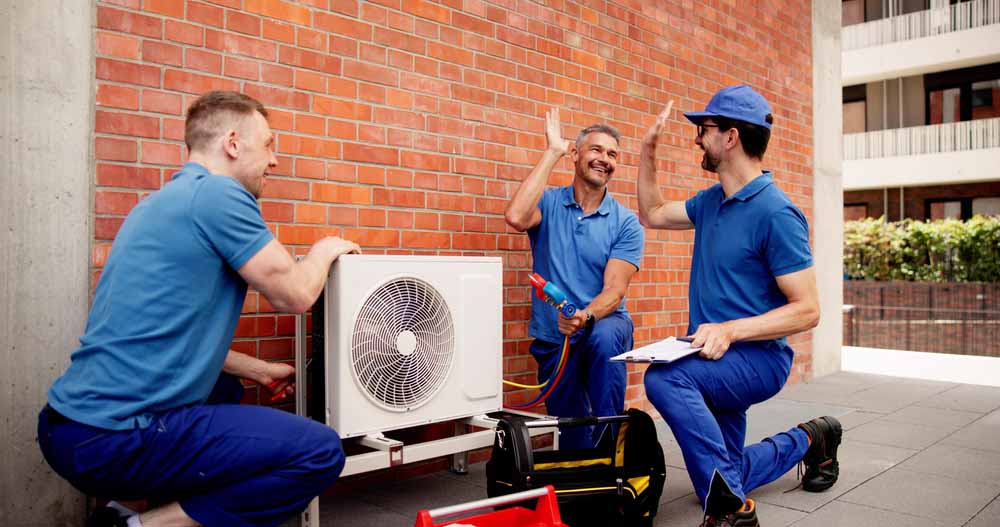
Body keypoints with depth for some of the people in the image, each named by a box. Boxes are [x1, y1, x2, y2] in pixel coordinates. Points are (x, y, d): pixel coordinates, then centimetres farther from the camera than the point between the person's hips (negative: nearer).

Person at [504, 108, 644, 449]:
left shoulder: (626, 223, -4)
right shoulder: (549, 204, -2)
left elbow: (614, 290, -13)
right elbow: (516, 217, -26)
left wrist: (585, 316, -36)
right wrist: (552, 152, -18)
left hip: (604, 326, -1)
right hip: (552, 339, 1)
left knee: (604, 337, -37)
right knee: (572, 440, 5)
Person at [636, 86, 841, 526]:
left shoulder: (775, 213, -18)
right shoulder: (711, 201, 7)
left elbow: (806, 310, -20)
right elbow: (653, 214, 23)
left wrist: (730, 329, -31)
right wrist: (648, 149, 14)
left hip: (758, 358, -8)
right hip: (717, 358, 9)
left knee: (664, 378, -36)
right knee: (722, 473, 17)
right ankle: (808, 441, 37)